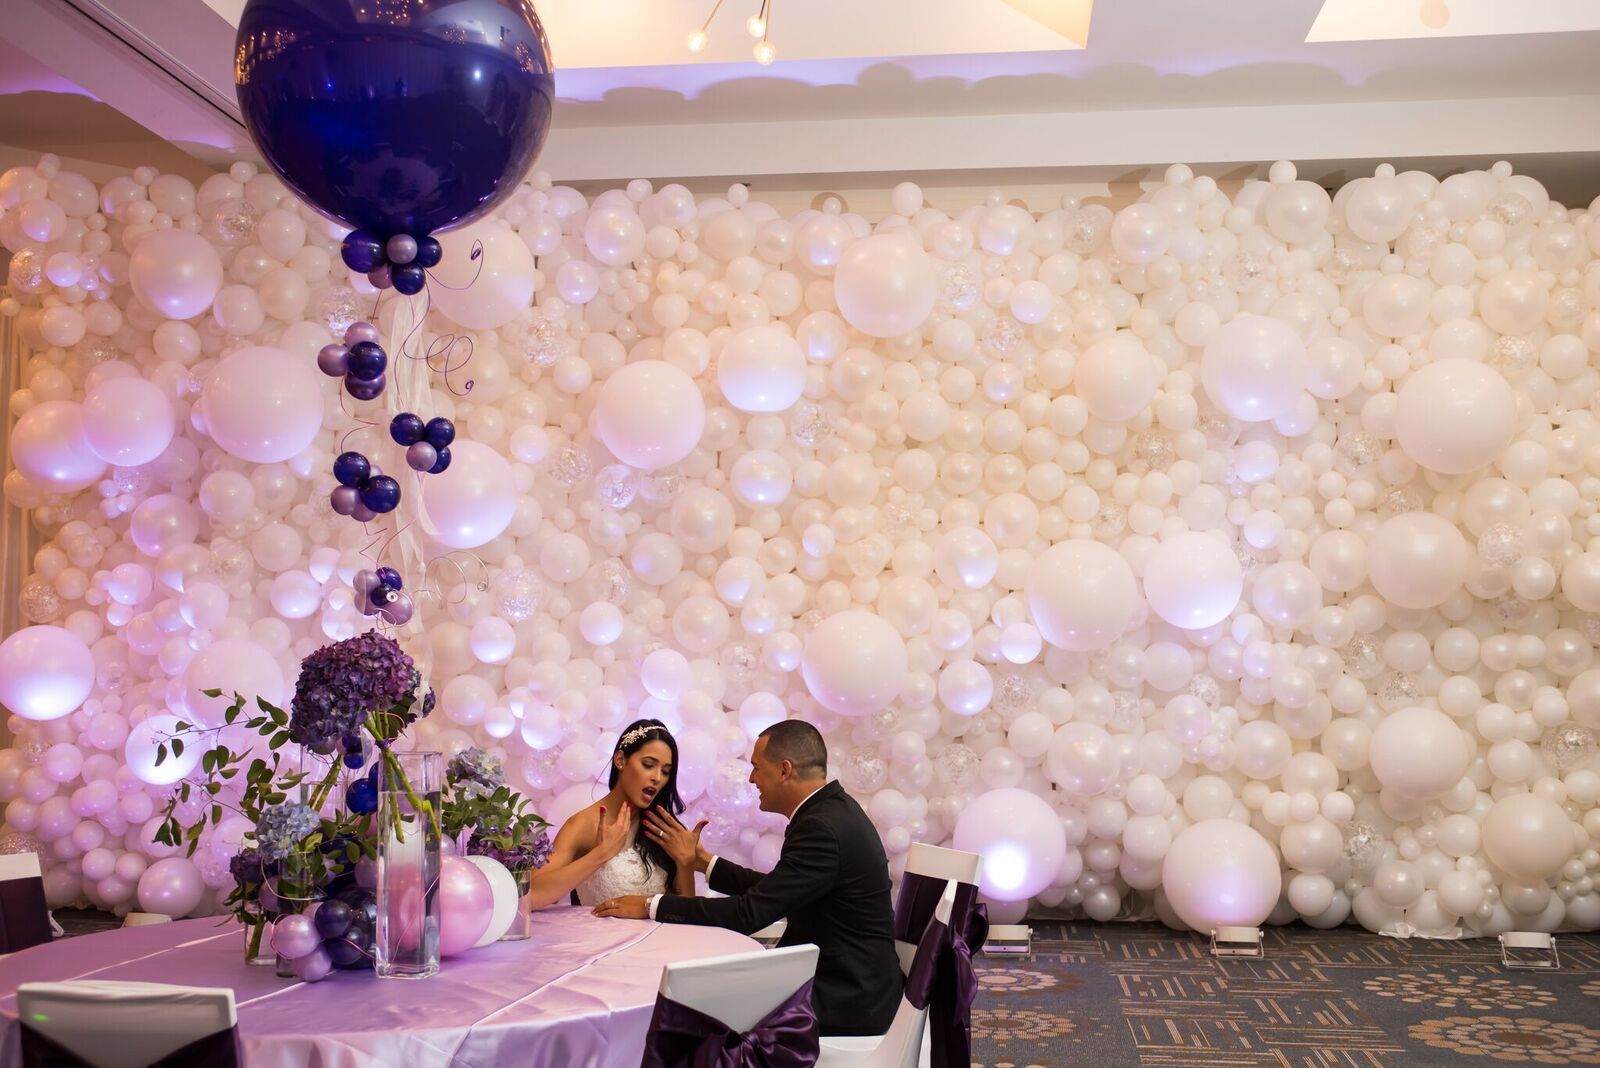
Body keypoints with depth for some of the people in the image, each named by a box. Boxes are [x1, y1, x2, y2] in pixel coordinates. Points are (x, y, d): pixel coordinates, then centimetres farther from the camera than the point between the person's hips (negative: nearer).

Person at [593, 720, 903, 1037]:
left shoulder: (823, 827, -23)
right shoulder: (832, 810, 7)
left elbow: (750, 913, -24)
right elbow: (771, 892, 11)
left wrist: (651, 906, -17)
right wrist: (700, 860, 12)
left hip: (844, 999, -8)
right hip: (850, 980, 8)